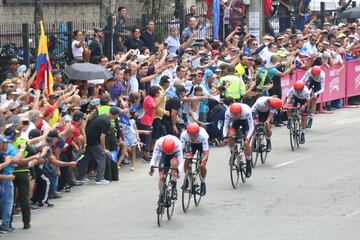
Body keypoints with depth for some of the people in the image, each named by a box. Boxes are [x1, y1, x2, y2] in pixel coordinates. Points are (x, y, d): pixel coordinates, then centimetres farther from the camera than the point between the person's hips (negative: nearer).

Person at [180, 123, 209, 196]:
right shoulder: (184, 135, -34)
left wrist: (203, 160, -61)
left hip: (202, 143, -2)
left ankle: (203, 183, 9)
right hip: (191, 144, 2)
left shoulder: (203, 135, -41)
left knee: (202, 165, -17)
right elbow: (181, 149, -29)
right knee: (187, 160, -19)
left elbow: (206, 152, -42)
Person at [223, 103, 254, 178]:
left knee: (246, 143, -12)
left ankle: (248, 165, 5)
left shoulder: (246, 111, -39)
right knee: (230, 135, -24)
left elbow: (251, 127, -31)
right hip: (236, 121, 3)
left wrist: (247, 138, -44)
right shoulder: (228, 112, -33)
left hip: (246, 121, -3)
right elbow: (225, 125, -23)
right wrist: (224, 136, -40)